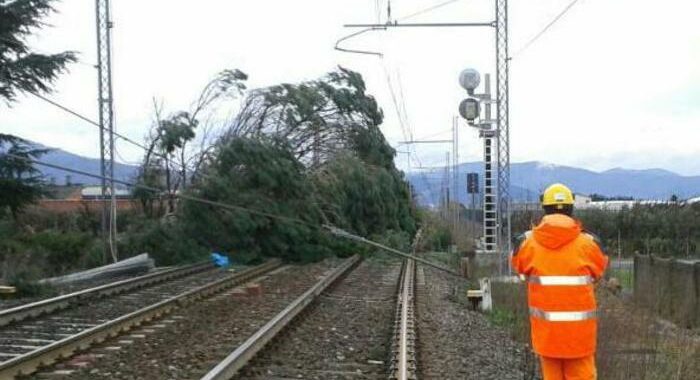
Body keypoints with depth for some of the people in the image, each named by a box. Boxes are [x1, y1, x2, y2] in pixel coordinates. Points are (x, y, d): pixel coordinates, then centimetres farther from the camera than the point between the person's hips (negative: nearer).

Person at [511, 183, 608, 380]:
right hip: (579, 327, -1)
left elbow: (519, 268, 13)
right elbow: (599, 271, 11)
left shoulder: (527, 242, -6)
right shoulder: (589, 243, -7)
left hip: (545, 327, 1)